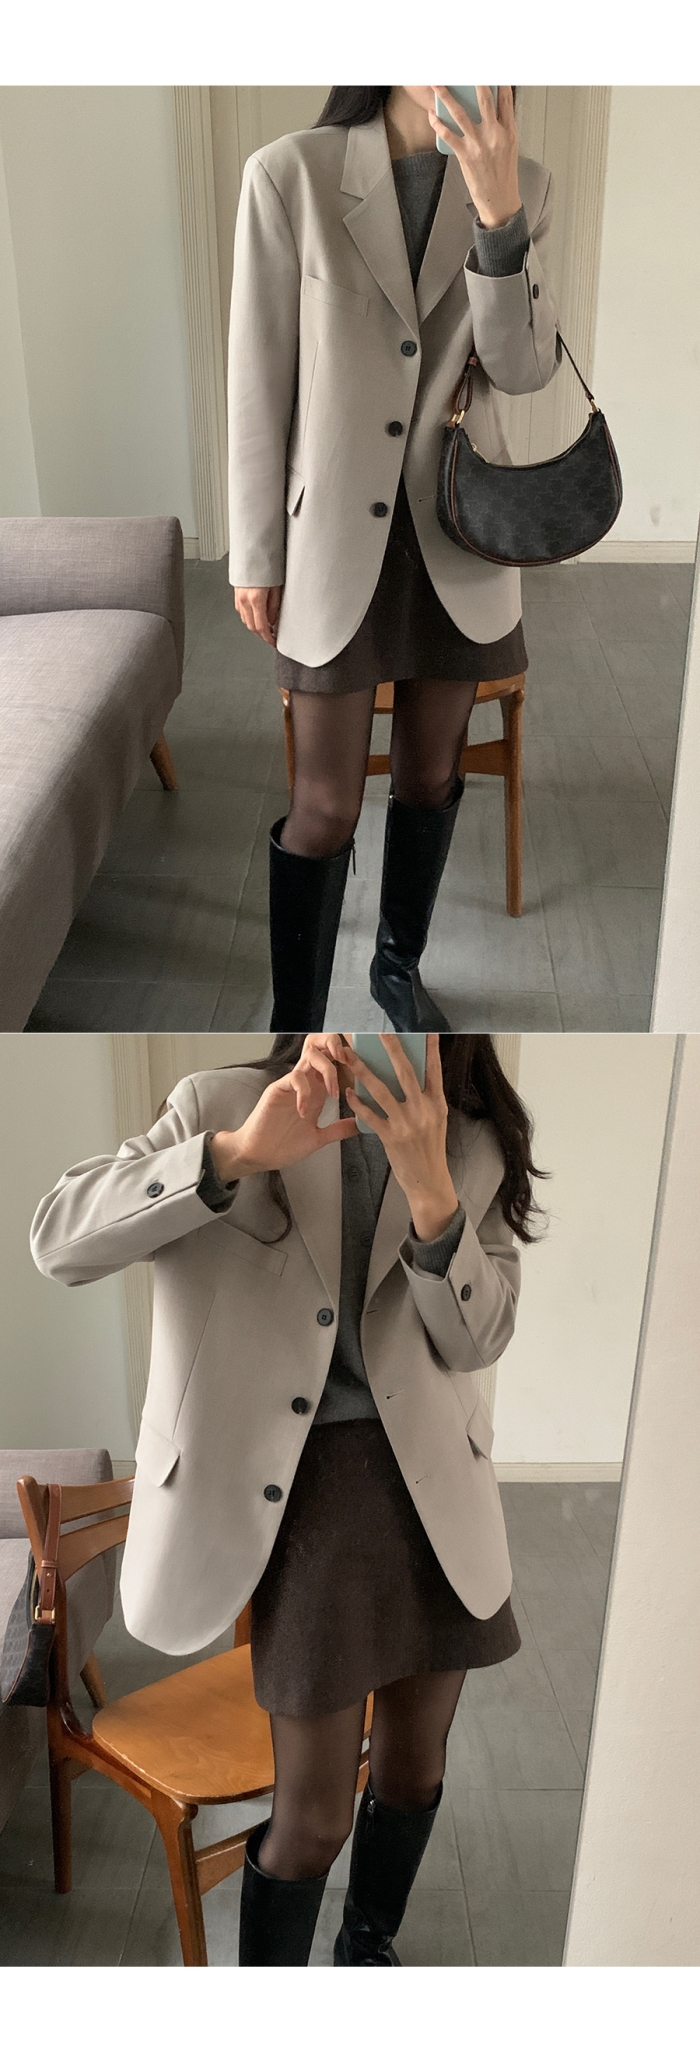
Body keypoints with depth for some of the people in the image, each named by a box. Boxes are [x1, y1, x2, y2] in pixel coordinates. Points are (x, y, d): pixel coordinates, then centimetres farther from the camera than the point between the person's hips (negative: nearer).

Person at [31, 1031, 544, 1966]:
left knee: (415, 1768, 19)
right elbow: (59, 1239, -17)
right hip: (300, 1480, -4)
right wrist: (236, 1153, -31)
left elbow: (476, 1341, -5)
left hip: (432, 1489, 4)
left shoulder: (475, 1149, 2)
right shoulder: (222, 1104, -7)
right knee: (316, 1811, 2)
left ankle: (368, 1950, 48)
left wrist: (429, 1186, -23)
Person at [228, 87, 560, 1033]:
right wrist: (255, 555, -3)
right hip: (335, 533, -3)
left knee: (431, 775, 15)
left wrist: (497, 207, -24)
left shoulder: (523, 185, 0)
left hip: (459, 531, 4)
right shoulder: (290, 172, -10)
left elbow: (524, 366, -9)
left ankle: (400, 963, 36)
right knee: (326, 806, -2)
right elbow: (259, 375, -6)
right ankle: (293, 1018, 13)